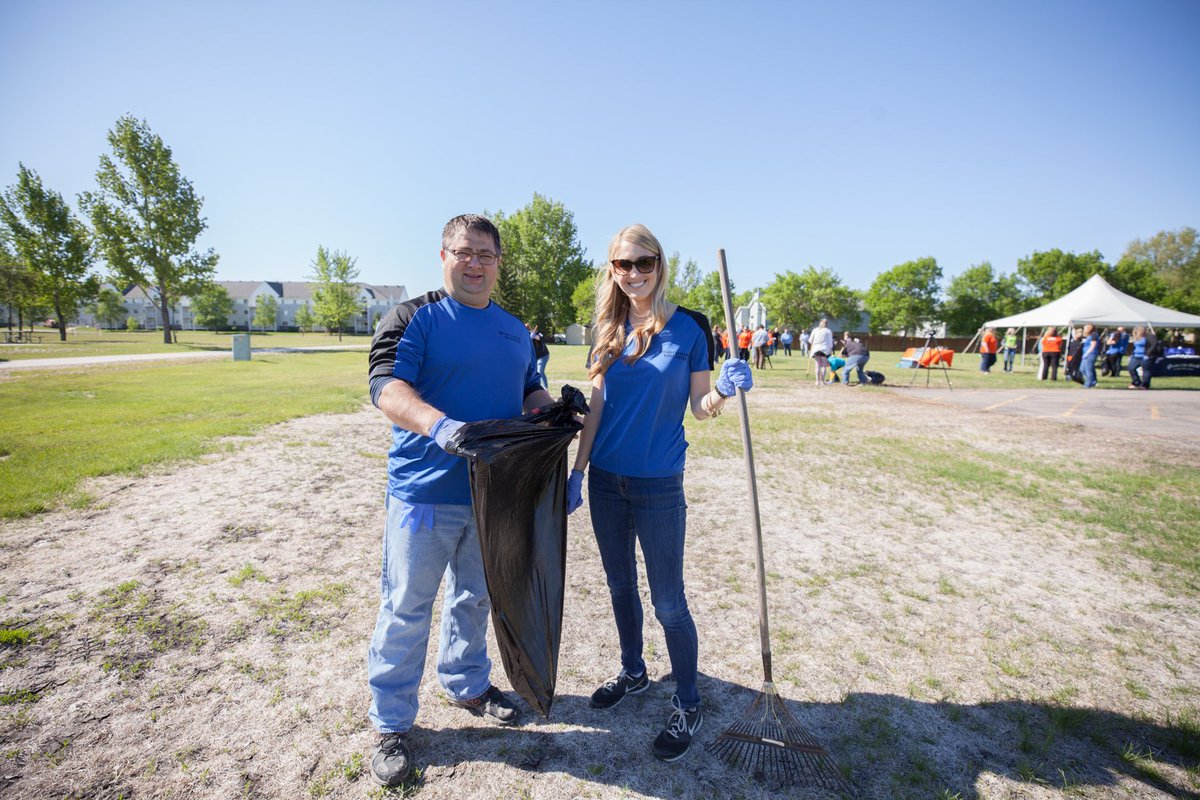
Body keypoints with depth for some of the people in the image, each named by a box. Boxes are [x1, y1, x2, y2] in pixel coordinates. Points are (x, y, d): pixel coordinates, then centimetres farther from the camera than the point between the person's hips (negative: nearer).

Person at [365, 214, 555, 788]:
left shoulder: (514, 329, 12)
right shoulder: (413, 318, -6)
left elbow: (529, 390, 21)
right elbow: (386, 386, -21)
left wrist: (550, 406, -1)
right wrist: (439, 424, -39)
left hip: (494, 493, 5)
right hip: (423, 493, -5)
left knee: (475, 597, 21)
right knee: (406, 610, 7)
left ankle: (467, 685, 44)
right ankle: (391, 724, 27)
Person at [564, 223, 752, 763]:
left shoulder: (688, 326, -6)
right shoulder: (610, 329, 5)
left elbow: (700, 408, -3)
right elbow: (596, 405, 5)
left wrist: (725, 392, -25)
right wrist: (577, 470, 2)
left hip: (658, 484, -4)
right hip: (606, 480, 5)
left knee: (668, 601, 5)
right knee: (620, 586, 19)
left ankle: (687, 706, 27)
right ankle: (632, 673, 42)